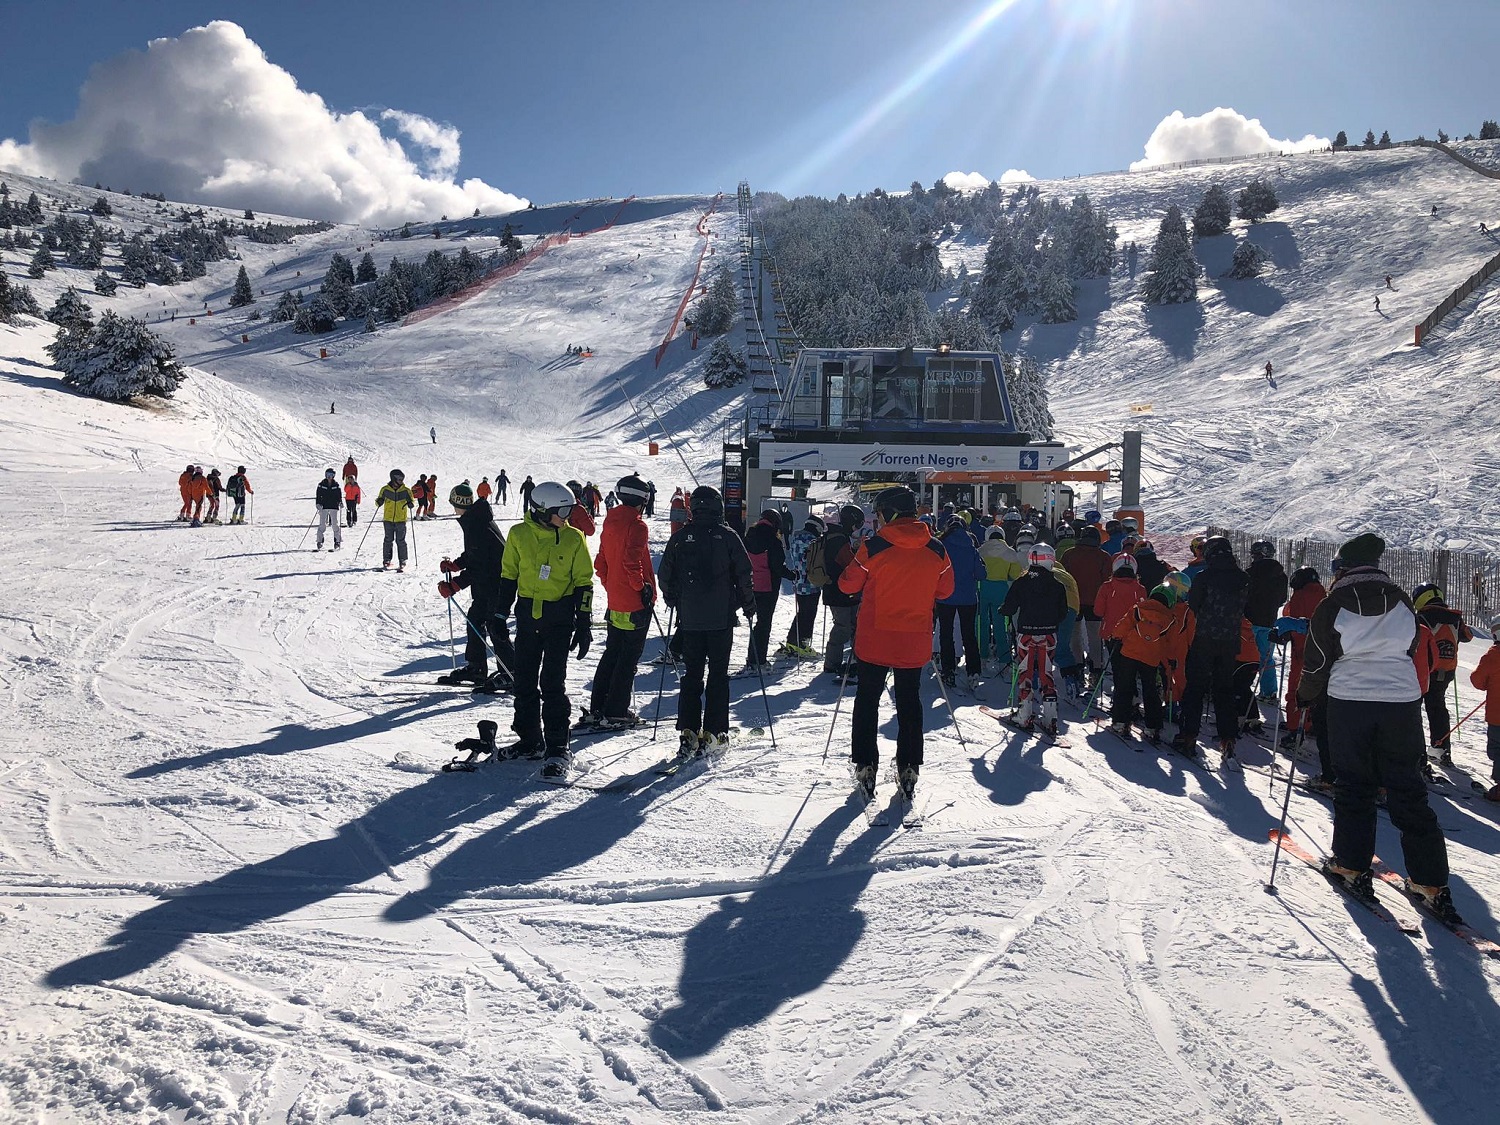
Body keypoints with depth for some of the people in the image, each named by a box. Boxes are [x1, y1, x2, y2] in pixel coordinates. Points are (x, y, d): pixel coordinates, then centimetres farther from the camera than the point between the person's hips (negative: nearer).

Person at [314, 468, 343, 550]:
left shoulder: (336, 485, 5)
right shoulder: (321, 484, 3)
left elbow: (339, 495, 9)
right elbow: (318, 495, 4)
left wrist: (340, 502, -7)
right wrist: (318, 504, -9)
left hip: (334, 507, 0)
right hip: (324, 507, 0)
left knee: (335, 524, -2)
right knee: (322, 524, -4)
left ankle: (337, 541, 5)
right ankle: (319, 542, 0)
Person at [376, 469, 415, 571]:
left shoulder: (406, 491, 1)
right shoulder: (385, 490, 2)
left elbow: (412, 500, 7)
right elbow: (379, 500, 11)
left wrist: (410, 504, -16)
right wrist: (379, 502, -12)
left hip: (401, 520, -1)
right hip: (388, 519, 1)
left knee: (400, 541, -1)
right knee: (388, 541, 4)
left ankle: (402, 562, 5)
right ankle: (386, 561, 12)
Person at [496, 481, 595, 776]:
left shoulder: (573, 538, -4)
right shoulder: (519, 534, -1)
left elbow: (583, 583, 0)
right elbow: (508, 576, 9)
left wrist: (584, 624, -3)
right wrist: (500, 614, 7)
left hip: (560, 616, -3)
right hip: (527, 613, 3)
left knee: (552, 682, -8)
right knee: (524, 680, 9)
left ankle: (557, 748, -1)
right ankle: (530, 739, 23)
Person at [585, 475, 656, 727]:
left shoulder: (610, 522, 10)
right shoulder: (636, 524, -15)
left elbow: (601, 561, 14)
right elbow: (632, 561, -25)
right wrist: (642, 587, -15)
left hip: (615, 601, 8)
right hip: (636, 602, -8)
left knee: (612, 652, 17)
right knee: (629, 658, -1)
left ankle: (597, 708, 20)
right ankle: (616, 713, 1)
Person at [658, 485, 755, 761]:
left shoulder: (680, 537, 1)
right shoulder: (727, 536, -4)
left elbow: (665, 575, 5)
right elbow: (744, 573, -3)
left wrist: (673, 600, 23)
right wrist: (748, 604, 11)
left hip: (690, 617, 2)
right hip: (721, 618, -2)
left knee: (691, 674, 8)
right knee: (718, 674, 5)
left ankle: (688, 733, 2)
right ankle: (714, 734, 4)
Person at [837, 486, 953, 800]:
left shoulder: (873, 547, -13)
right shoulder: (936, 549, -3)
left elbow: (847, 585, -4)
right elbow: (945, 590, 8)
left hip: (875, 639, -2)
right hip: (915, 642, 3)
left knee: (867, 700, 12)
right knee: (909, 703, 15)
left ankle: (865, 767, 12)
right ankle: (909, 770, 17)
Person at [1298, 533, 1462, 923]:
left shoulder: (1332, 605, -7)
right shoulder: (1402, 601, 3)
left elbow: (1318, 662, -3)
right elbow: (1409, 650, 12)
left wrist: (1305, 695, 14)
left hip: (1349, 703, -2)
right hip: (1402, 701, 2)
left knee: (1353, 785, 11)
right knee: (1408, 791, 6)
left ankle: (1350, 864, 13)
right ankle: (1430, 881, 6)